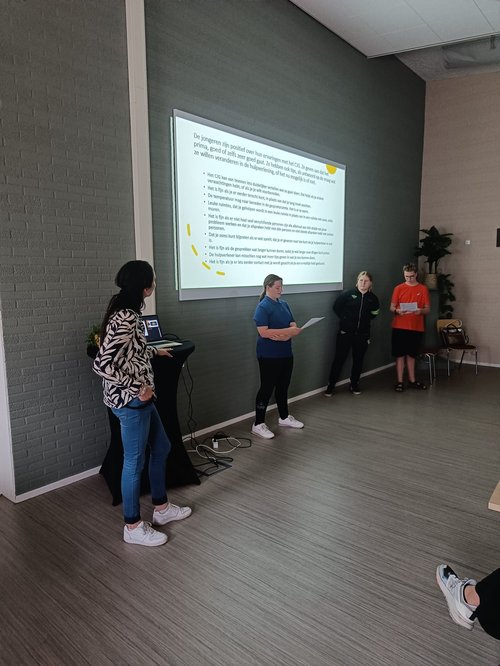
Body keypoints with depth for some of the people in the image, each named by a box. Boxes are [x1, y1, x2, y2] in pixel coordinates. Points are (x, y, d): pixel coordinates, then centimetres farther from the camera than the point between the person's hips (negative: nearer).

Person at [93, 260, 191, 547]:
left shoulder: (125, 312, 7)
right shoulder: (125, 319, -24)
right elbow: (103, 364, -27)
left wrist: (154, 352, 35)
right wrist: (137, 389, -20)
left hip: (139, 400, 10)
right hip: (130, 402, -10)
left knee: (162, 448, 21)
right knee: (135, 462, 6)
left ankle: (162, 508, 38)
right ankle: (133, 526, 25)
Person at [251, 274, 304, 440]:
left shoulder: (284, 304, 10)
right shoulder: (263, 307, -13)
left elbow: (293, 326, 6)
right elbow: (263, 332, -22)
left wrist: (283, 336, -15)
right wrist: (288, 331, -23)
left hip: (286, 353, 7)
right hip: (269, 356, -7)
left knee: (283, 387, 18)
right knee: (267, 388, 0)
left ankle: (284, 418, 33)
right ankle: (258, 424, 10)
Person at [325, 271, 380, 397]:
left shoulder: (372, 298, 2)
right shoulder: (348, 293, -6)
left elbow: (375, 311, 19)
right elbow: (336, 307, 0)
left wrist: (366, 319, 9)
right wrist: (344, 319, 0)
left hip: (362, 334, 3)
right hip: (345, 332, -3)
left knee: (358, 360, 10)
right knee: (339, 358, 0)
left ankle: (354, 384, 24)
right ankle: (331, 384, 9)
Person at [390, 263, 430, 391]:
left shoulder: (423, 289, 5)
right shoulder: (398, 288, 3)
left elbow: (427, 309, 4)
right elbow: (392, 307, 3)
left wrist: (420, 311, -19)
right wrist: (397, 311, -20)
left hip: (416, 327, 1)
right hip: (399, 327, -1)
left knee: (411, 354, 13)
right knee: (400, 354, 1)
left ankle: (412, 381, 23)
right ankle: (399, 382, 7)